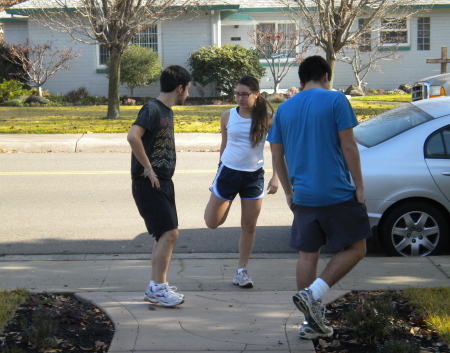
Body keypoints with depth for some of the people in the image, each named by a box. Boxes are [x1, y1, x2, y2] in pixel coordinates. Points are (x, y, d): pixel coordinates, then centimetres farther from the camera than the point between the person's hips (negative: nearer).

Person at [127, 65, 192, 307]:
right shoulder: (152, 109, -13)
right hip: (149, 184, -10)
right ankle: (157, 288, -8)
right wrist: (147, 168, -22)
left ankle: (157, 287, 21)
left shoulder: (167, 111, 16)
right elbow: (133, 136, -29)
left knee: (165, 235, 12)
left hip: (163, 182, 10)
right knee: (169, 233, -14)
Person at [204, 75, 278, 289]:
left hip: (254, 176, -1)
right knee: (212, 222, 2)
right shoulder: (228, 117, -2)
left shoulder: (267, 118, -7)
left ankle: (242, 271, 17)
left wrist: (275, 177, -8)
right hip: (228, 172, 1)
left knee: (249, 227, 5)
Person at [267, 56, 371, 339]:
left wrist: (289, 191, 22)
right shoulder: (336, 100, -4)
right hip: (338, 193, -5)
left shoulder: (284, 108, 10)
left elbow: (277, 154, 12)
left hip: (303, 196, 5)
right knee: (355, 249, 8)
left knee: (307, 255, 11)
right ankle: (313, 294, -8)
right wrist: (359, 186, -2)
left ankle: (312, 322, 13)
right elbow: (348, 146, -9)